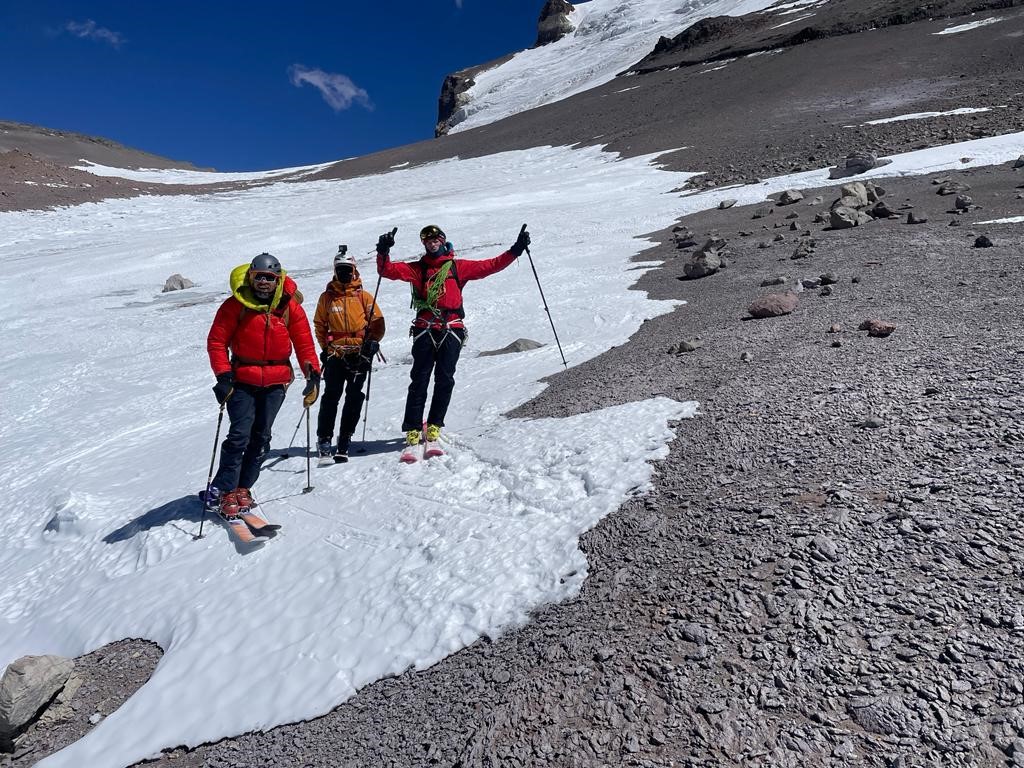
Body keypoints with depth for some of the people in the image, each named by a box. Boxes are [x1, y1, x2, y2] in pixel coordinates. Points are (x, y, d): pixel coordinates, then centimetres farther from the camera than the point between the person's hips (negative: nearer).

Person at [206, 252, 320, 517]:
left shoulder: (290, 306, 0)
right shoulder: (235, 305, -5)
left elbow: (304, 342, 3)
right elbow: (216, 342, -3)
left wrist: (313, 373, -6)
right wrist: (223, 375, -12)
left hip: (276, 381, 2)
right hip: (242, 380, -2)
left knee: (261, 437, 7)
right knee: (240, 435, -9)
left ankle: (242, 487, 19)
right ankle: (223, 490, 2)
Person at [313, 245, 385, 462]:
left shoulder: (364, 296, 8)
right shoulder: (327, 297, 11)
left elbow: (377, 322, 5)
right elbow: (319, 324, 17)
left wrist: (373, 341, -9)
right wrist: (325, 347, 7)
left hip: (359, 354, 0)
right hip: (335, 354, 0)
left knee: (354, 397, -2)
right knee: (331, 395, -8)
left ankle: (344, 441, 4)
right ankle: (324, 439, -1)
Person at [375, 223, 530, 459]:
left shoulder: (459, 266, 16)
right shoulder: (417, 269, 16)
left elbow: (491, 265, 14)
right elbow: (388, 270, 7)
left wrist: (515, 251, 8)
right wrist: (383, 252, -11)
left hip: (452, 329, 0)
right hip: (425, 330, 0)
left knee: (445, 380, -5)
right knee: (419, 380, -5)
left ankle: (433, 429, 5)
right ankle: (412, 433, -5)